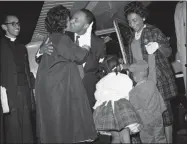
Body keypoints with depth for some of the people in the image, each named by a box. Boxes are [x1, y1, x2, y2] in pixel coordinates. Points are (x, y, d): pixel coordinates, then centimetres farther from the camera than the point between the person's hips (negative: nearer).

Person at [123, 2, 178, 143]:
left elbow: (169, 51, -4)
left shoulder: (154, 31, -1)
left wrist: (157, 46, -23)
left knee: (164, 111, -2)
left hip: (159, 80, -5)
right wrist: (122, 66, 6)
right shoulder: (132, 39, 16)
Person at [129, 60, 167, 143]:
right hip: (158, 118, 5)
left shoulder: (133, 93, -20)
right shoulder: (152, 84, -5)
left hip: (146, 122, -5)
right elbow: (160, 100, 6)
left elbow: (136, 109, -14)